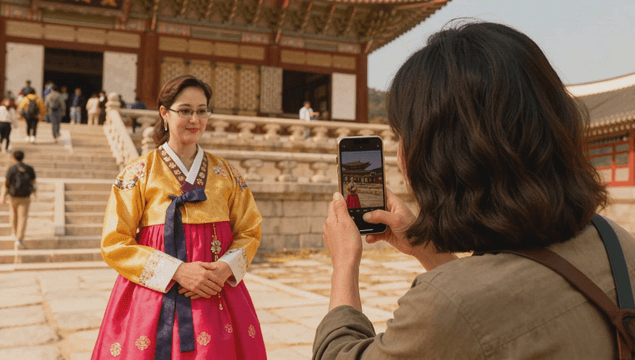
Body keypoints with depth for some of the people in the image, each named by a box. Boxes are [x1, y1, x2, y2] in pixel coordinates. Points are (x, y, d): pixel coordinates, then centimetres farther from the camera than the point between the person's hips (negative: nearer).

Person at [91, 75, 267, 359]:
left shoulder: (226, 173, 8)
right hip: (154, 299, -2)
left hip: (219, 297, 3)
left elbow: (249, 232, 9)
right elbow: (114, 244, -5)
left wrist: (225, 268, -12)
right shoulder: (139, 173, 0)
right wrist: (177, 271, -16)